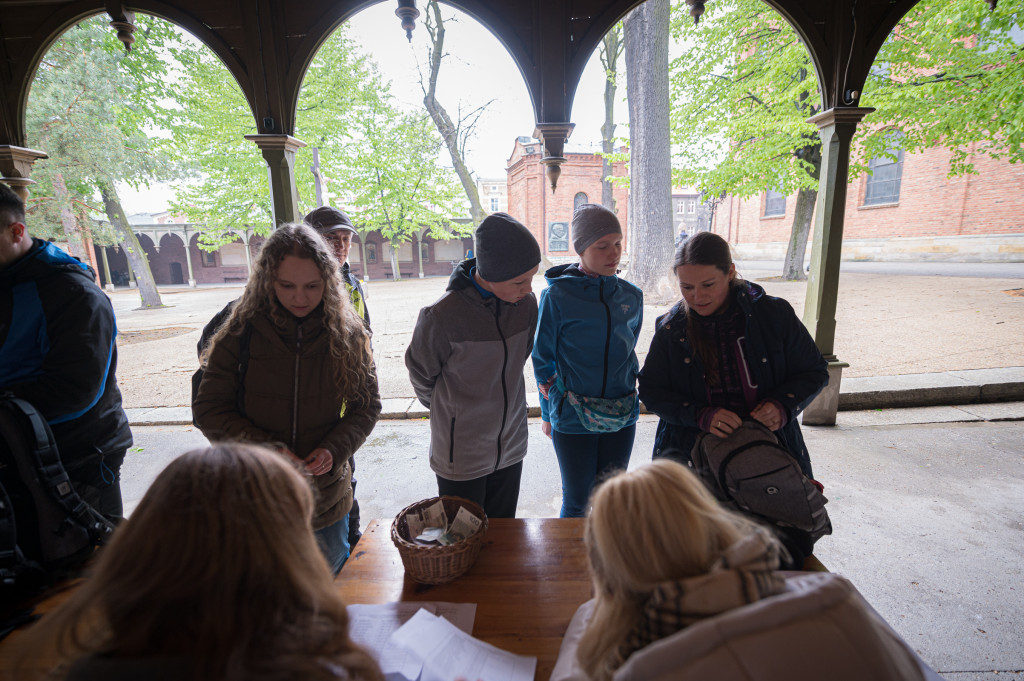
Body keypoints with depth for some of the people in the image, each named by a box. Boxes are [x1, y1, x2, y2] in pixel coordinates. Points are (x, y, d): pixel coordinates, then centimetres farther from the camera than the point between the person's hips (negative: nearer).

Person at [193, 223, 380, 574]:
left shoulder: (348, 333, -9)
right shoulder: (241, 331, -11)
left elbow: (367, 405, -2)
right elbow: (209, 410, -5)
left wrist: (334, 449, -18)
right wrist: (266, 448, -19)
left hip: (327, 498, 1)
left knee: (334, 578, 22)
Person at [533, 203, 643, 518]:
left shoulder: (631, 296, 2)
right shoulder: (557, 296, -12)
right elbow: (543, 360, -3)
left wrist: (627, 396, 11)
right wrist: (548, 413, 2)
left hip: (622, 417, 4)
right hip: (573, 419, -4)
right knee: (577, 501, 13)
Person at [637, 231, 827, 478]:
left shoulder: (774, 313, -3)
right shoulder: (670, 328, -3)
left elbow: (814, 371, 8)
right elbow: (651, 390, -1)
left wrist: (783, 406, -12)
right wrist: (701, 416, -17)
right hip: (690, 446, 0)